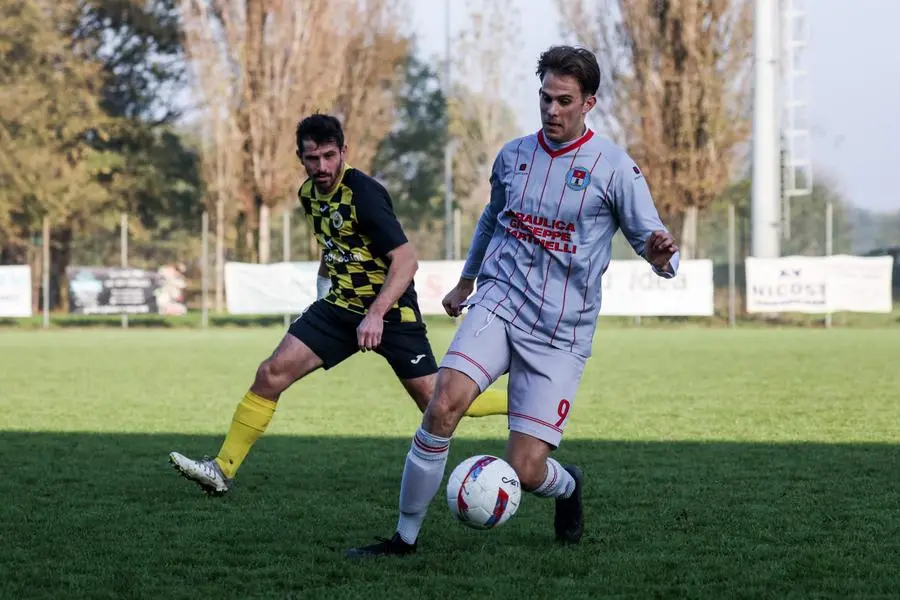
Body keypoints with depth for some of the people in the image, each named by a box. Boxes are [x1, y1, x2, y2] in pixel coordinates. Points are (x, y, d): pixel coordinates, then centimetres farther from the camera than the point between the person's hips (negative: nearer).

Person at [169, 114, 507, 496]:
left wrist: (376, 314, -32)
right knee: (271, 373, -7)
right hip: (341, 305, 6)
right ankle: (222, 470, -2)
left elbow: (405, 260, -25)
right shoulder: (310, 193, 3)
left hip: (390, 311, -6)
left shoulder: (364, 193, -20)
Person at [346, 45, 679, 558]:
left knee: (525, 470, -8)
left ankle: (568, 487, 31)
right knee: (445, 403, -25)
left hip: (561, 333, -3)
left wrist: (661, 255, -28)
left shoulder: (614, 166, -5)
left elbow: (651, 238, -4)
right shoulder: (513, 155, 8)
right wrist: (466, 281, 38)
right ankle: (406, 536, -13)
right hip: (497, 307, 3)